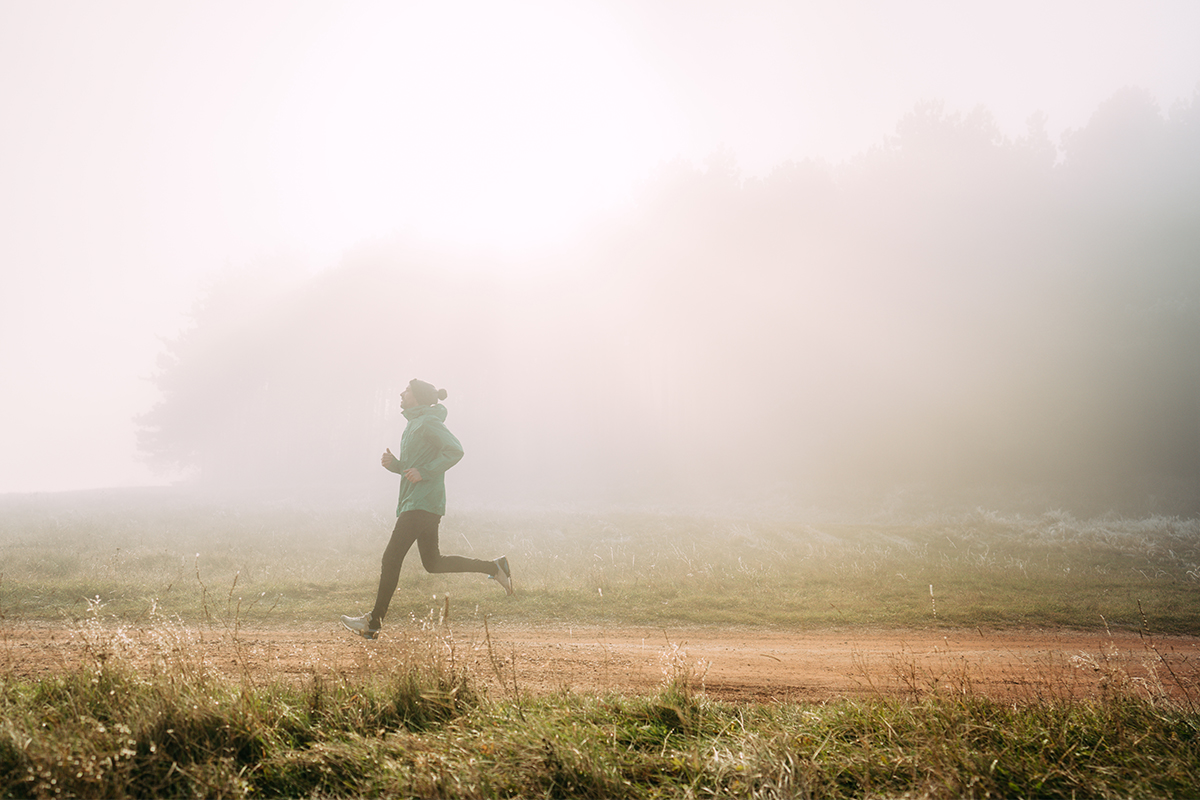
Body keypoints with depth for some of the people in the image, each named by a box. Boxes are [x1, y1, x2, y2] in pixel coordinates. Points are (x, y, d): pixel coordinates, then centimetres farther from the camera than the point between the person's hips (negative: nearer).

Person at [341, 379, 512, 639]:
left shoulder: (428, 422, -10)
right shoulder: (413, 423, 20)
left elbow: (455, 450, -21)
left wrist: (424, 472, -22)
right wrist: (394, 464, 7)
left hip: (422, 503, -11)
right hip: (413, 502, 11)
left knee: (391, 558, -8)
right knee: (433, 563, 13)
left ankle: (374, 622, -5)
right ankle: (494, 567, 16)